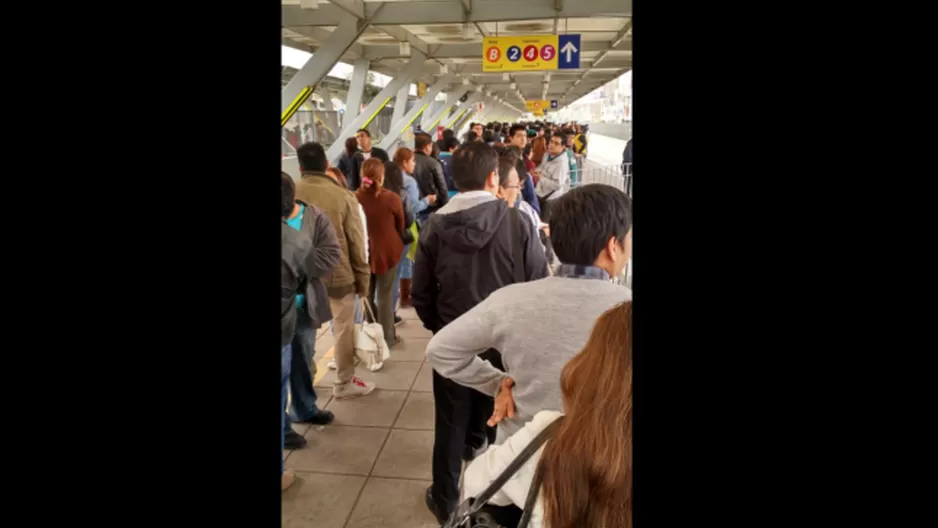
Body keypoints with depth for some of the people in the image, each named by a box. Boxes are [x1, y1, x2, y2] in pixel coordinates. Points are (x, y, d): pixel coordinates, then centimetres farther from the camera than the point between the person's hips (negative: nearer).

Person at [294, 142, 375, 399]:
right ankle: (344, 383, 25)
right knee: (344, 330, 13)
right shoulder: (343, 196, -14)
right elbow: (356, 243, -9)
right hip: (339, 274, -2)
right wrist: (362, 277, 2)